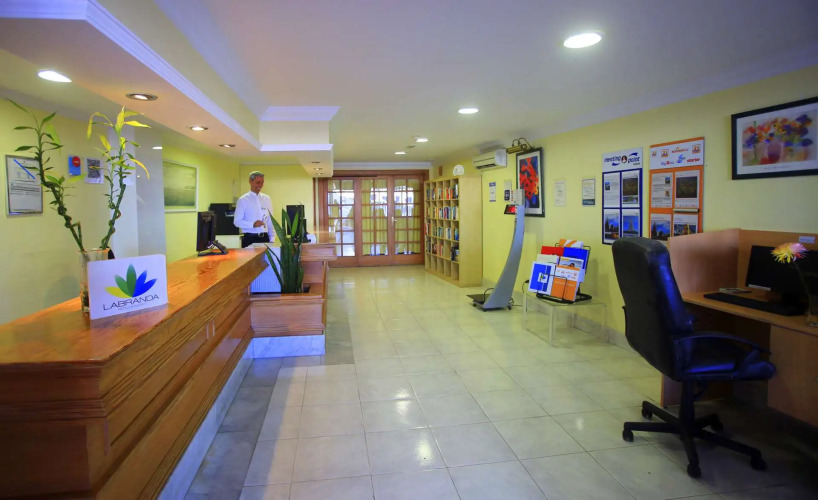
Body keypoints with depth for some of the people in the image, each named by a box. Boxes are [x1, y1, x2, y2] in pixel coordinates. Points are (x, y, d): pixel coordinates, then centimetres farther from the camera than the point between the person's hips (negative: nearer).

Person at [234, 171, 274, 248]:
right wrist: (253, 224, -19)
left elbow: (270, 220, 12)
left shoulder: (266, 199, 10)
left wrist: (272, 239, 5)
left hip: (265, 238, 3)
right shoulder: (242, 200, -1)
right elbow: (237, 221, -4)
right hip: (250, 238, -3)